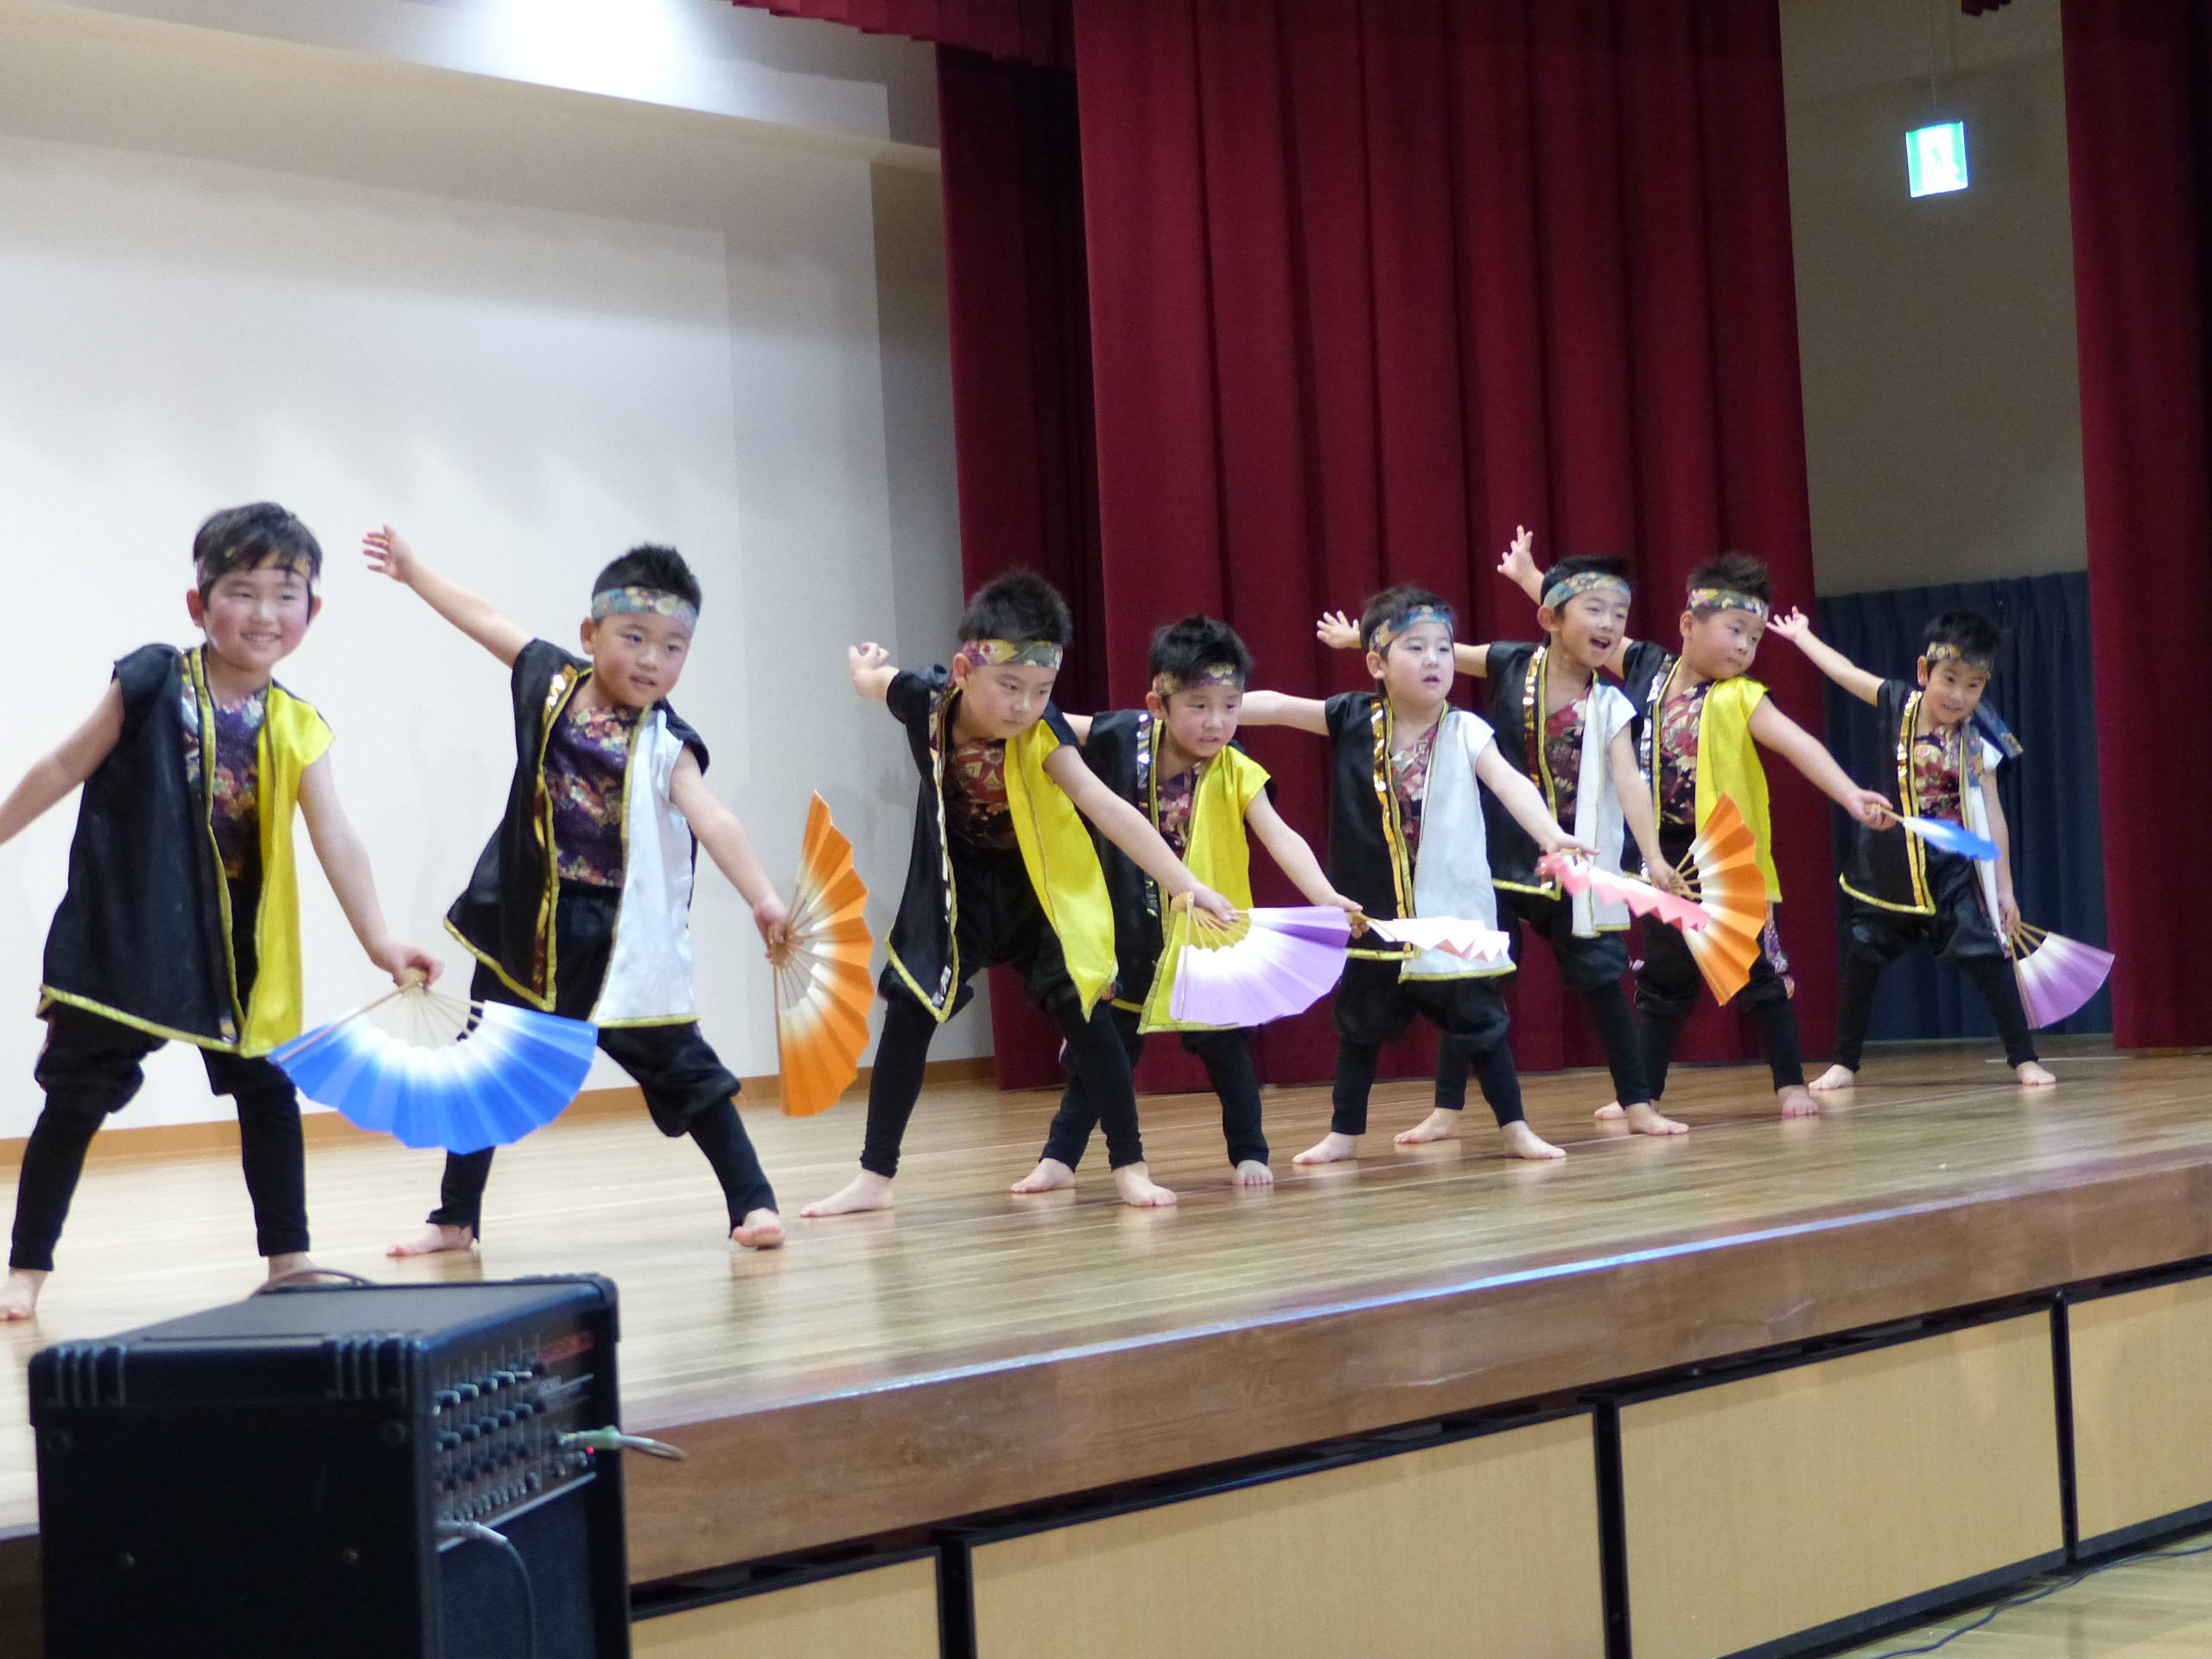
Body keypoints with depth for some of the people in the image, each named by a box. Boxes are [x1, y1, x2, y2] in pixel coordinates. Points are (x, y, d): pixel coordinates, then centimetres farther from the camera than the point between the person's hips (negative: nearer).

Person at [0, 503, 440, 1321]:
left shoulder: (295, 729, -5)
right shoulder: (153, 685, -12)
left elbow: (335, 837, -12)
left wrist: (379, 939, -21)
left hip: (232, 946, 3)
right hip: (121, 931, -3)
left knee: (268, 1088, 6)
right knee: (75, 1097, 2)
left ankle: (287, 1255, 18)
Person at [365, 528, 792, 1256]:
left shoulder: (665, 745, -14)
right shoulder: (551, 682, -3)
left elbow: (713, 821, -27)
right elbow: (484, 618, 10)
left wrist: (762, 897, -41)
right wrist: (411, 567, 19)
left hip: (616, 942, -4)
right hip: (526, 926, 4)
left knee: (678, 1065, -1)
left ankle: (752, 1202, 7)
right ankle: (456, 1218, 25)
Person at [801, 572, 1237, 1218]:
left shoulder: (1042, 733, -30)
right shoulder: (926, 700, -24)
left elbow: (1106, 806, -39)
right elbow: (870, 679, 0)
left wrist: (1184, 883, -47)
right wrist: (866, 665, 25)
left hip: (1040, 888, -2)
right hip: (959, 887, 2)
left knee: (1081, 1012, -10)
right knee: (908, 1012, -3)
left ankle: (1130, 1166, 0)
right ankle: (874, 1177, 5)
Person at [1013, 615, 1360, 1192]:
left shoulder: (1235, 774, -18)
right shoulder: (1127, 739, -12)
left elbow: (1282, 838, -28)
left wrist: (1325, 895, -42)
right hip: (1131, 933, 2)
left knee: (1225, 1046, 5)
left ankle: (1249, 1154, 21)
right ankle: (1059, 1158, 14)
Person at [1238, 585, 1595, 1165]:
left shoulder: (1462, 732, -10)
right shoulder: (1354, 720, -3)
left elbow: (1510, 782, -21)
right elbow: (1276, 706, -2)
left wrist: (1550, 833, -38)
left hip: (1451, 908, -2)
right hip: (1373, 909, 2)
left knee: (1479, 1018, 4)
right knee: (1360, 1023, 13)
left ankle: (1514, 1127, 16)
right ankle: (1344, 1133, 25)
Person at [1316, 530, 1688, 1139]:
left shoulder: (1608, 706, -8)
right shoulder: (1512, 666, -5)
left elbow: (1629, 782, -18)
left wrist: (1654, 857, -29)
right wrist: (1358, 636, 11)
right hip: (1497, 856, 1)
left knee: (1602, 976, 0)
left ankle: (1637, 1105, 10)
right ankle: (1447, 1111, 13)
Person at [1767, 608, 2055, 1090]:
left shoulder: (1976, 746, -11)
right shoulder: (1898, 703, -6)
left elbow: (1991, 816, -7)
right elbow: (1844, 671, 10)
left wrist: (2003, 887, -7)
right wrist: (1801, 636, 22)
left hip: (1950, 867, -3)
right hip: (1887, 865, 3)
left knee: (1986, 956, -8)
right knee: (1861, 959, 7)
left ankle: (2024, 1059, 0)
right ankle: (1844, 1064, 20)